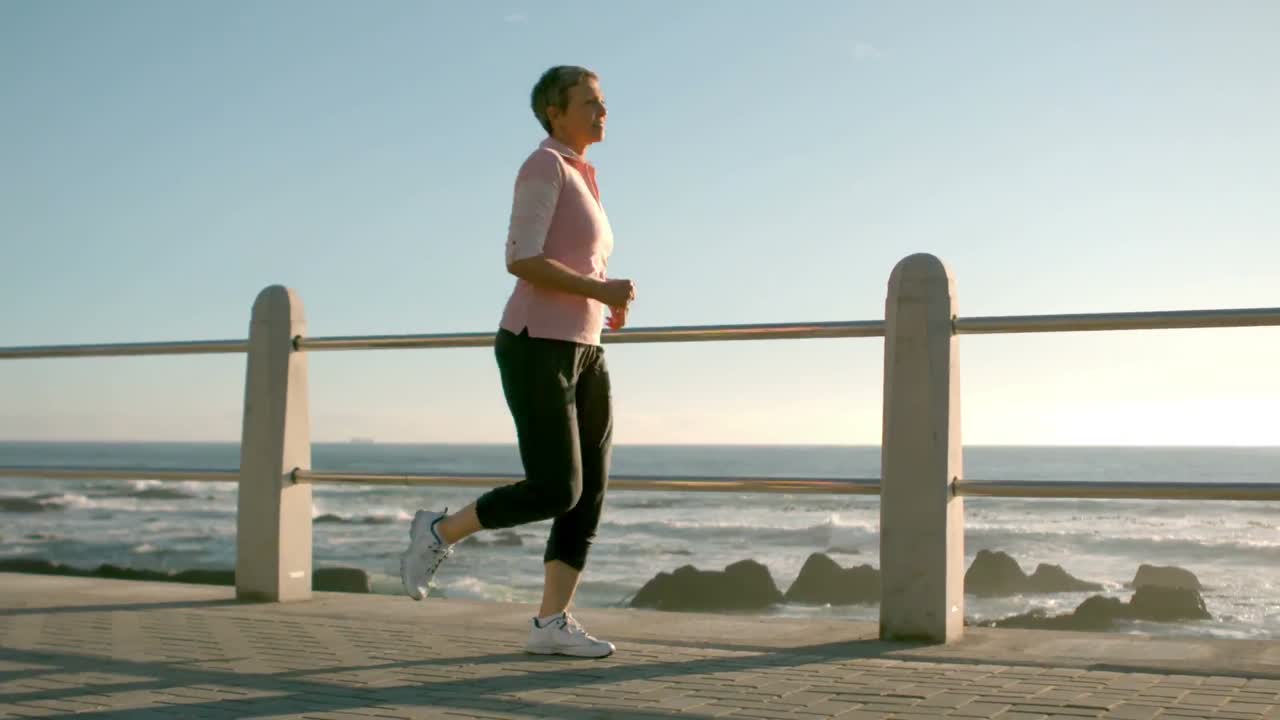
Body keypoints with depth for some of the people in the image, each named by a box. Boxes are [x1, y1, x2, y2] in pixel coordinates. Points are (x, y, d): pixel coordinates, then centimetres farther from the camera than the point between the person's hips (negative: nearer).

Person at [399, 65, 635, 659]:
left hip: (580, 355, 9)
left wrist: (606, 303, 12)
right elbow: (520, 262, -19)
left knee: (591, 495, 0)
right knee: (554, 493, -13)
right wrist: (602, 290, -15)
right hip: (537, 351, -9)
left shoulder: (579, 182, 20)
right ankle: (439, 532, 8)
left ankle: (551, 624, 3)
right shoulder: (544, 166, -9)